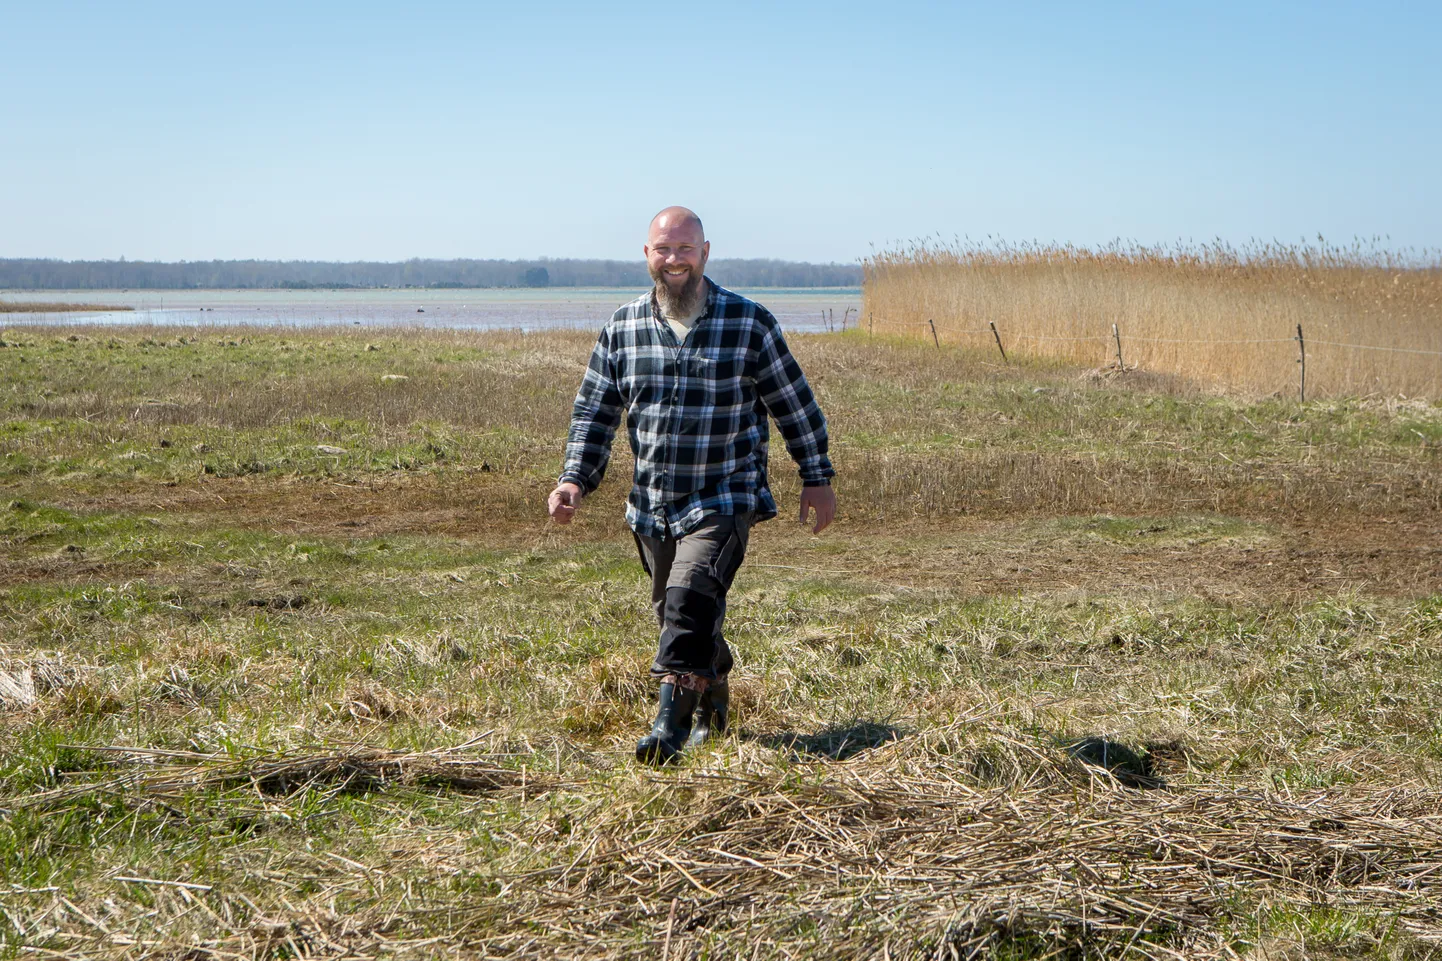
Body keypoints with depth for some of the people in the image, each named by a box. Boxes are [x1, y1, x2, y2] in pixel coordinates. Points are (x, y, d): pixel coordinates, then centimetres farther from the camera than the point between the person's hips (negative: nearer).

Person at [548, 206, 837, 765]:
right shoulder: (622, 329, 4)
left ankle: (671, 723, -20)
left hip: (723, 502, -4)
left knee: (691, 598, -23)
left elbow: (794, 404, 5)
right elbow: (594, 412, 10)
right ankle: (712, 704, 37)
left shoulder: (750, 323, -3)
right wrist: (574, 480, -2)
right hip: (651, 507, 4)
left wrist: (817, 479, 7)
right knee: (676, 613, 13)